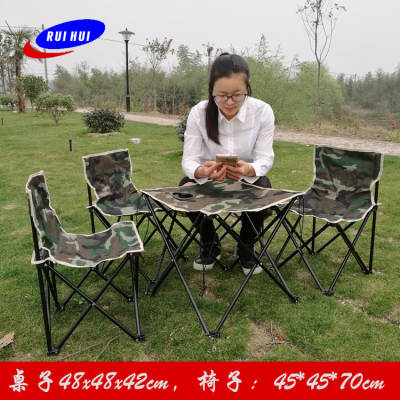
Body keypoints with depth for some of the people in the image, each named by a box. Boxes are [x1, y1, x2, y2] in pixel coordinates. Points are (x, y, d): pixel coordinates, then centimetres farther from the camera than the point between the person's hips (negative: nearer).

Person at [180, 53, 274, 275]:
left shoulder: (263, 111, -20)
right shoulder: (199, 113, -19)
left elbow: (265, 159, -19)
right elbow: (189, 160, -21)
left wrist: (247, 169, -45)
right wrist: (202, 171, -47)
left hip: (249, 177, 0)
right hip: (209, 177, 1)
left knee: (263, 189, -33)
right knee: (185, 189, -29)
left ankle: (247, 247, -1)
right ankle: (210, 244, 2)